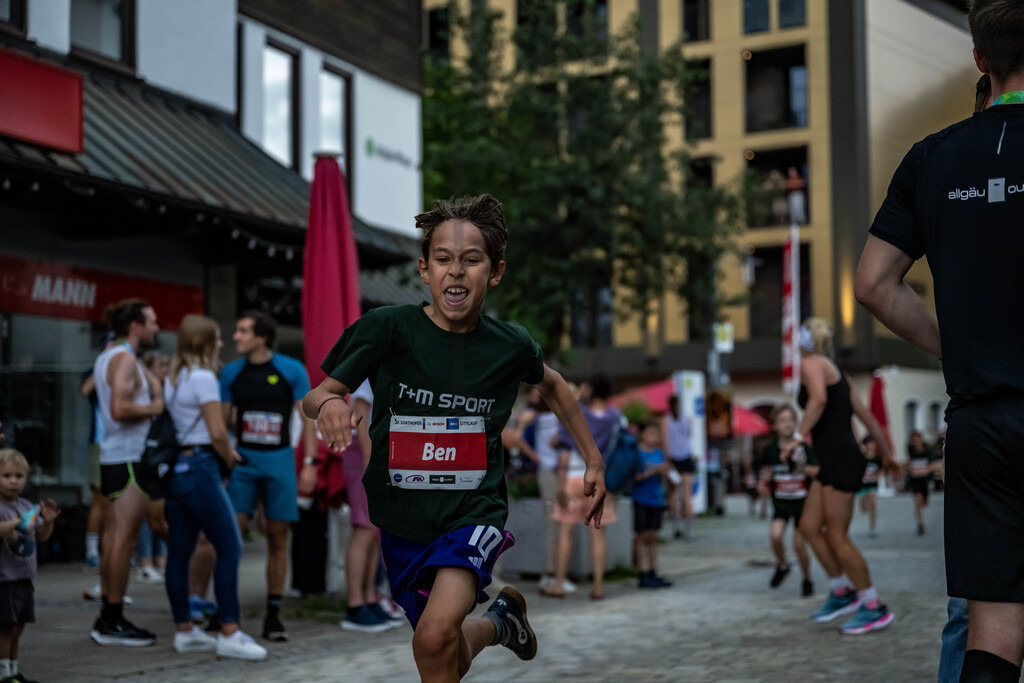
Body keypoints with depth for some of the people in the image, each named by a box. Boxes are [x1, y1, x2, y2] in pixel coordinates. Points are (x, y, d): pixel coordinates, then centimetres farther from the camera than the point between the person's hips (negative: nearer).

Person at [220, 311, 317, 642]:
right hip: (243, 459, 1)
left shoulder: (291, 370, -2)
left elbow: (308, 416, 0)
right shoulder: (231, 373, 6)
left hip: (279, 460, -1)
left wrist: (310, 462, -7)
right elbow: (222, 419, 12)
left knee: (278, 538, 3)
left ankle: (273, 615, 12)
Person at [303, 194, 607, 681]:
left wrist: (594, 461, 18)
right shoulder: (387, 329, -13)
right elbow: (313, 399, -7)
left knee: (435, 637, -28)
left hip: (474, 514, -1)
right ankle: (498, 621, 50)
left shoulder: (510, 345, -6)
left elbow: (552, 386, 17)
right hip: (402, 519, 1)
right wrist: (328, 403, -31)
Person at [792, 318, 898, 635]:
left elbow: (819, 398, -27)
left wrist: (799, 436, -22)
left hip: (840, 459, -9)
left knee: (837, 537, -5)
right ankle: (842, 593, 19)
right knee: (809, 526, 12)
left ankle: (874, 608, 1)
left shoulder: (811, 363, -5)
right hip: (833, 462, 9)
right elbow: (867, 416, 23)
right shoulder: (834, 370, 21)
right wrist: (887, 454, 30)